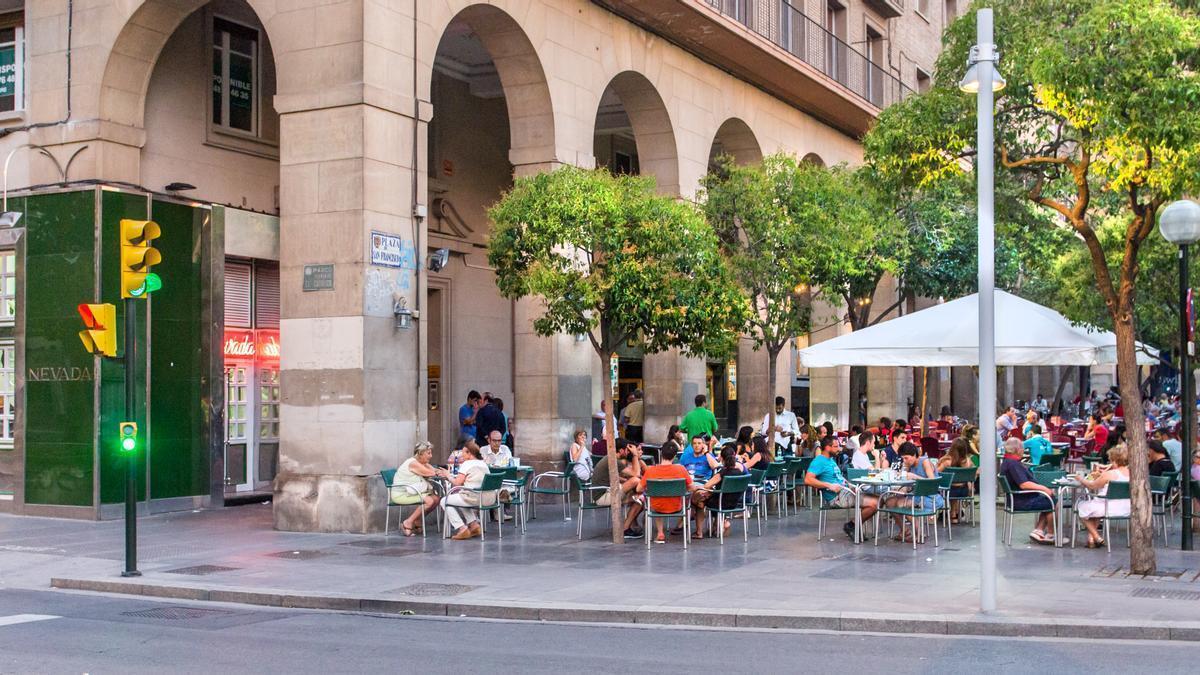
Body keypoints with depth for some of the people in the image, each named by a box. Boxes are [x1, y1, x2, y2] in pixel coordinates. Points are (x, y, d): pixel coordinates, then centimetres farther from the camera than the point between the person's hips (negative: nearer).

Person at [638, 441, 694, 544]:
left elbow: (639, 489, -7)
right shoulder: (681, 469, -19)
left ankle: (660, 533, 30)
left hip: (657, 508, 0)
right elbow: (692, 488, -8)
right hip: (676, 508, 0)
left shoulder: (650, 470, -18)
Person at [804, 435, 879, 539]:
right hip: (836, 497, -10)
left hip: (845, 491, 10)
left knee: (876, 500, 1)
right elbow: (808, 480, -24)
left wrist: (850, 485, 11)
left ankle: (854, 527, 6)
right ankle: (851, 526, -3)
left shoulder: (831, 460, 20)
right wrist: (829, 486, -23)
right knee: (873, 503, -19)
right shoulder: (819, 461, -11)